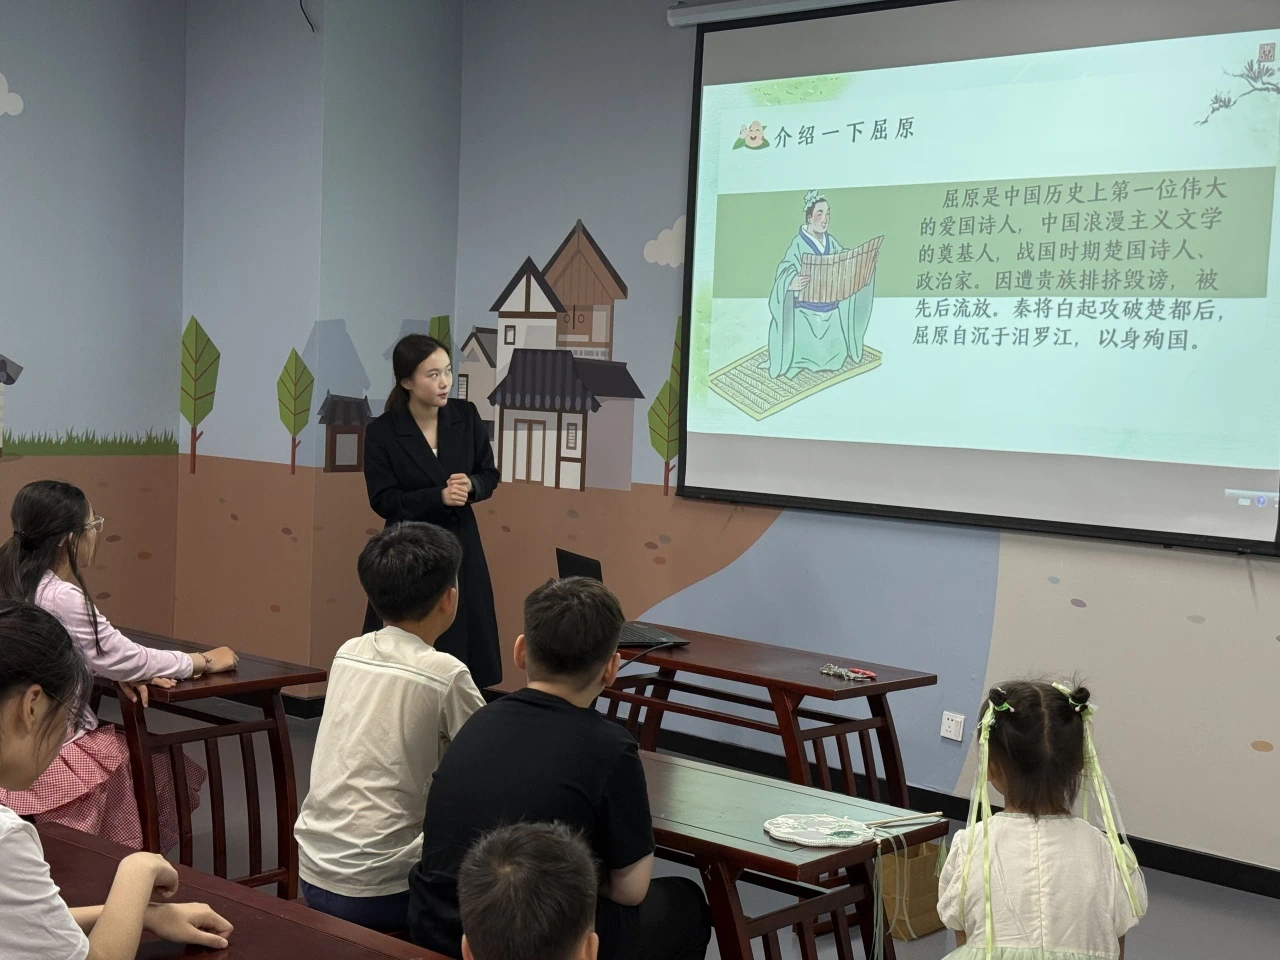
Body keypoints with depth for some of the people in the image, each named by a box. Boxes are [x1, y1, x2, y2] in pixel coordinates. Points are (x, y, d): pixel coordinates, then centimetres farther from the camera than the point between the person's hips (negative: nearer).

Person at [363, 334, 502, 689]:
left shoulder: (466, 415, -1)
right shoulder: (381, 432, -11)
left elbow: (489, 475, 7)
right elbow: (383, 500, -12)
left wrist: (471, 485, -16)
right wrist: (439, 497, -23)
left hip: (461, 547, 3)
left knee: (462, 662, 5)